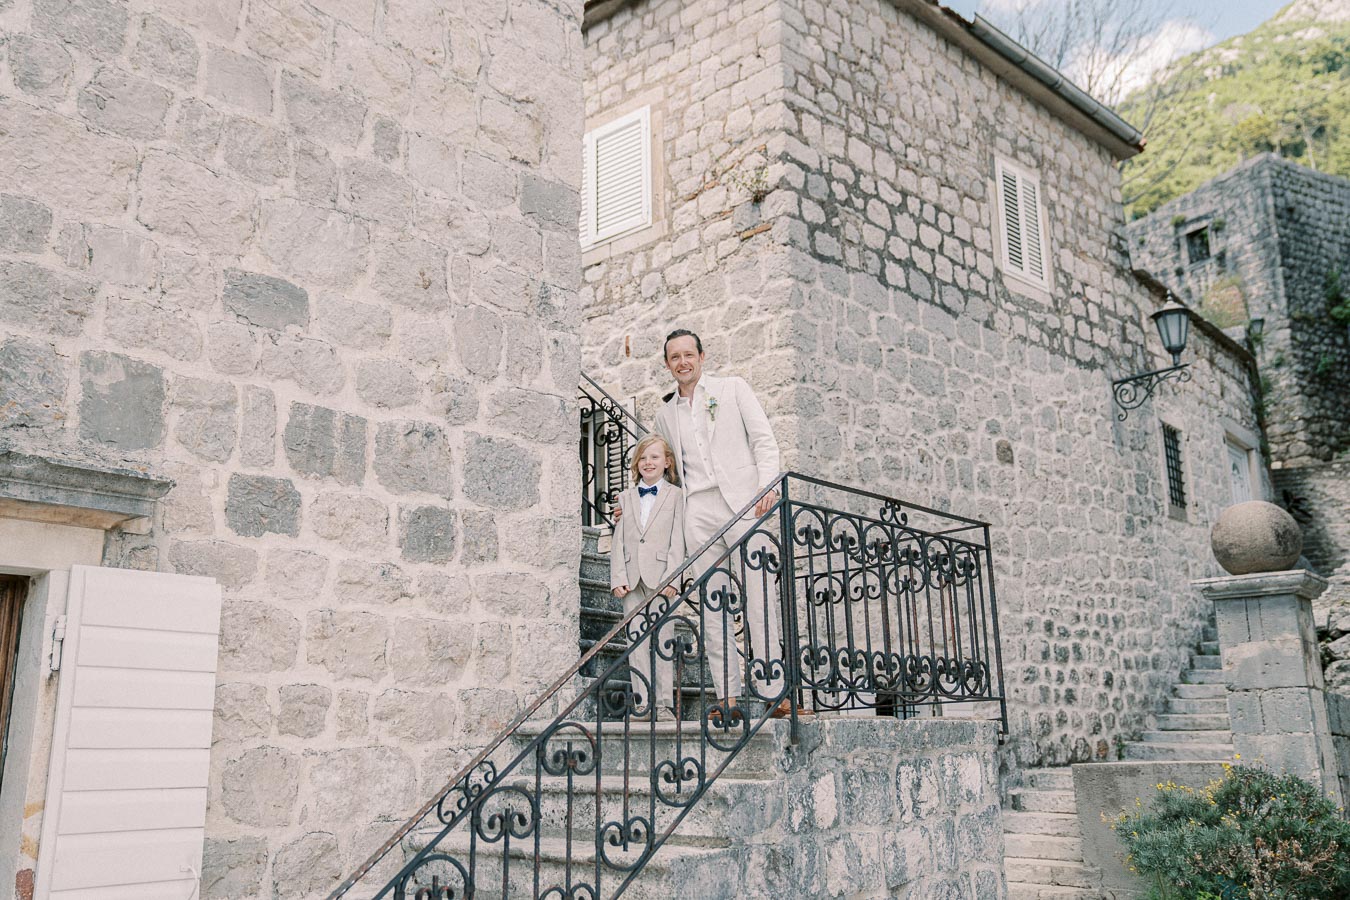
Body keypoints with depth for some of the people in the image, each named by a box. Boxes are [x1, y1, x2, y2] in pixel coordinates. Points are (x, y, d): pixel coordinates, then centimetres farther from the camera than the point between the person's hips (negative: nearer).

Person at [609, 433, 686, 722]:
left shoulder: (675, 495, 6)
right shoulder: (626, 497, 16)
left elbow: (677, 540, -1)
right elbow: (618, 541, 11)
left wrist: (671, 577, -11)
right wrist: (618, 577, -1)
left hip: (660, 577, -3)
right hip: (632, 578, 3)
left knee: (662, 639, -2)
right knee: (637, 641, 2)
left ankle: (664, 702, 3)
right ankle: (643, 704, 5)